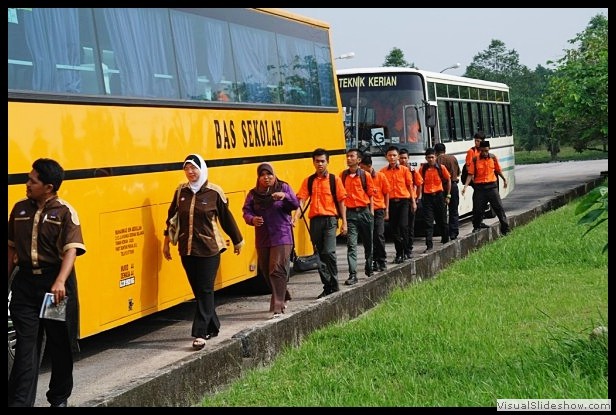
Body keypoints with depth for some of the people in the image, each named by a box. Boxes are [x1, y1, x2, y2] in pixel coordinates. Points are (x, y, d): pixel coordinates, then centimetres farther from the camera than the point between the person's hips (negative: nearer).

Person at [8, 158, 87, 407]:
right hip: (25, 282, 3)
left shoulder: (65, 212, -8)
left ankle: (59, 398, 26)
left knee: (60, 344, 10)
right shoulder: (20, 209, 7)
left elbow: (71, 250, -18)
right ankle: (20, 402, -3)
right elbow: (12, 248, 15)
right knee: (25, 345, -1)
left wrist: (60, 282, -32)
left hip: (55, 284, -3)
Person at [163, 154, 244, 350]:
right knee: (198, 290, 11)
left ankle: (200, 333, -7)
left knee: (205, 290, -5)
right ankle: (213, 327, 26)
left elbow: (227, 218, 2)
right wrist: (167, 241, 15)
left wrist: (238, 241, 10)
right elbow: (172, 216, 13)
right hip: (187, 249, 4)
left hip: (209, 249, -4)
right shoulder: (181, 191, 4)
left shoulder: (214, 192, -6)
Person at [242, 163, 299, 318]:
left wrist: (285, 196, -30)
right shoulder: (253, 194, 8)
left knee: (277, 270, -14)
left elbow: (295, 205, -10)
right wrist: (252, 219, -21)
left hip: (282, 236, -4)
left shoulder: (283, 187, 1)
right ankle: (283, 297, 34)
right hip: (262, 238, 4)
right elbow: (246, 211, 1)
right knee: (266, 270, 12)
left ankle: (278, 307, -13)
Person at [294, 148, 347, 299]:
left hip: (330, 219, -3)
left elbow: (341, 202, 4)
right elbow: (301, 200, 1)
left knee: (329, 252, -16)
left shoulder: (335, 179, 4)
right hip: (315, 220, 3)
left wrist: (344, 223, -1)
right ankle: (327, 286, 16)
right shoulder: (308, 181, 10)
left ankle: (334, 285, -4)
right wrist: (295, 217, -15)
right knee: (320, 254, 7)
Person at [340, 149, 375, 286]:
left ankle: (369, 268, 32)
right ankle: (352, 274, -10)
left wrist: (371, 212, 0)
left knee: (368, 242, 13)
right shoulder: (343, 175, 4)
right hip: (350, 213, 0)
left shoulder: (365, 175, 1)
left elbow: (370, 195, 5)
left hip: (364, 211, 0)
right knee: (351, 244, -7)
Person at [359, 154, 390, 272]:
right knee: (370, 237, 4)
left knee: (379, 235, -6)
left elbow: (386, 194, 5)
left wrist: (386, 211, 3)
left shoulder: (380, 176, -1)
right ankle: (374, 261, 13)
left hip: (378, 210, -2)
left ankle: (382, 260, 6)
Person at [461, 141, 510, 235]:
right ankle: (476, 227, 22)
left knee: (498, 207, 0)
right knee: (478, 208, 3)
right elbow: (470, 174, -4)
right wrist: (466, 186, -13)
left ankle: (505, 228, 6)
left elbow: (498, 170, 16)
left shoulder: (493, 158, 1)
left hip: (492, 186, 1)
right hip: (480, 187, -1)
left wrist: (504, 179, 26)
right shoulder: (475, 160, -4)